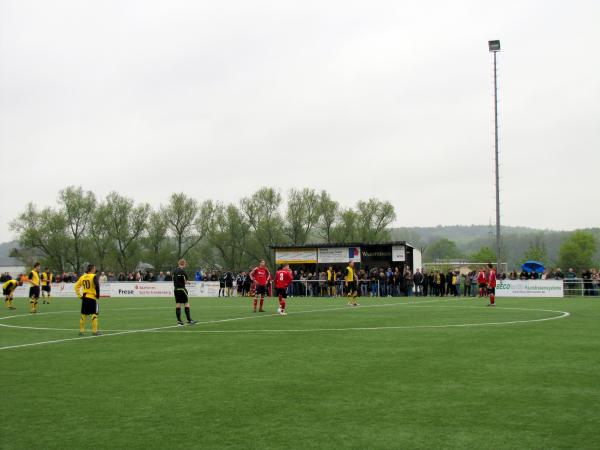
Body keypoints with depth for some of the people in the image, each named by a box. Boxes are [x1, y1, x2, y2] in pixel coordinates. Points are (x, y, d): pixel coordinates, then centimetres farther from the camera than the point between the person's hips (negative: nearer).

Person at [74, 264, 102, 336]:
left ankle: (81, 331, 17)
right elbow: (97, 286, -23)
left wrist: (79, 295, 14)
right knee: (94, 314, 0)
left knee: (84, 315, 13)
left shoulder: (82, 277, 9)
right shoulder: (94, 276, -10)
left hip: (84, 298, 6)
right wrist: (98, 295, -10)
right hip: (92, 297, -6)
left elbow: (76, 286, 12)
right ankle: (95, 331, -2)